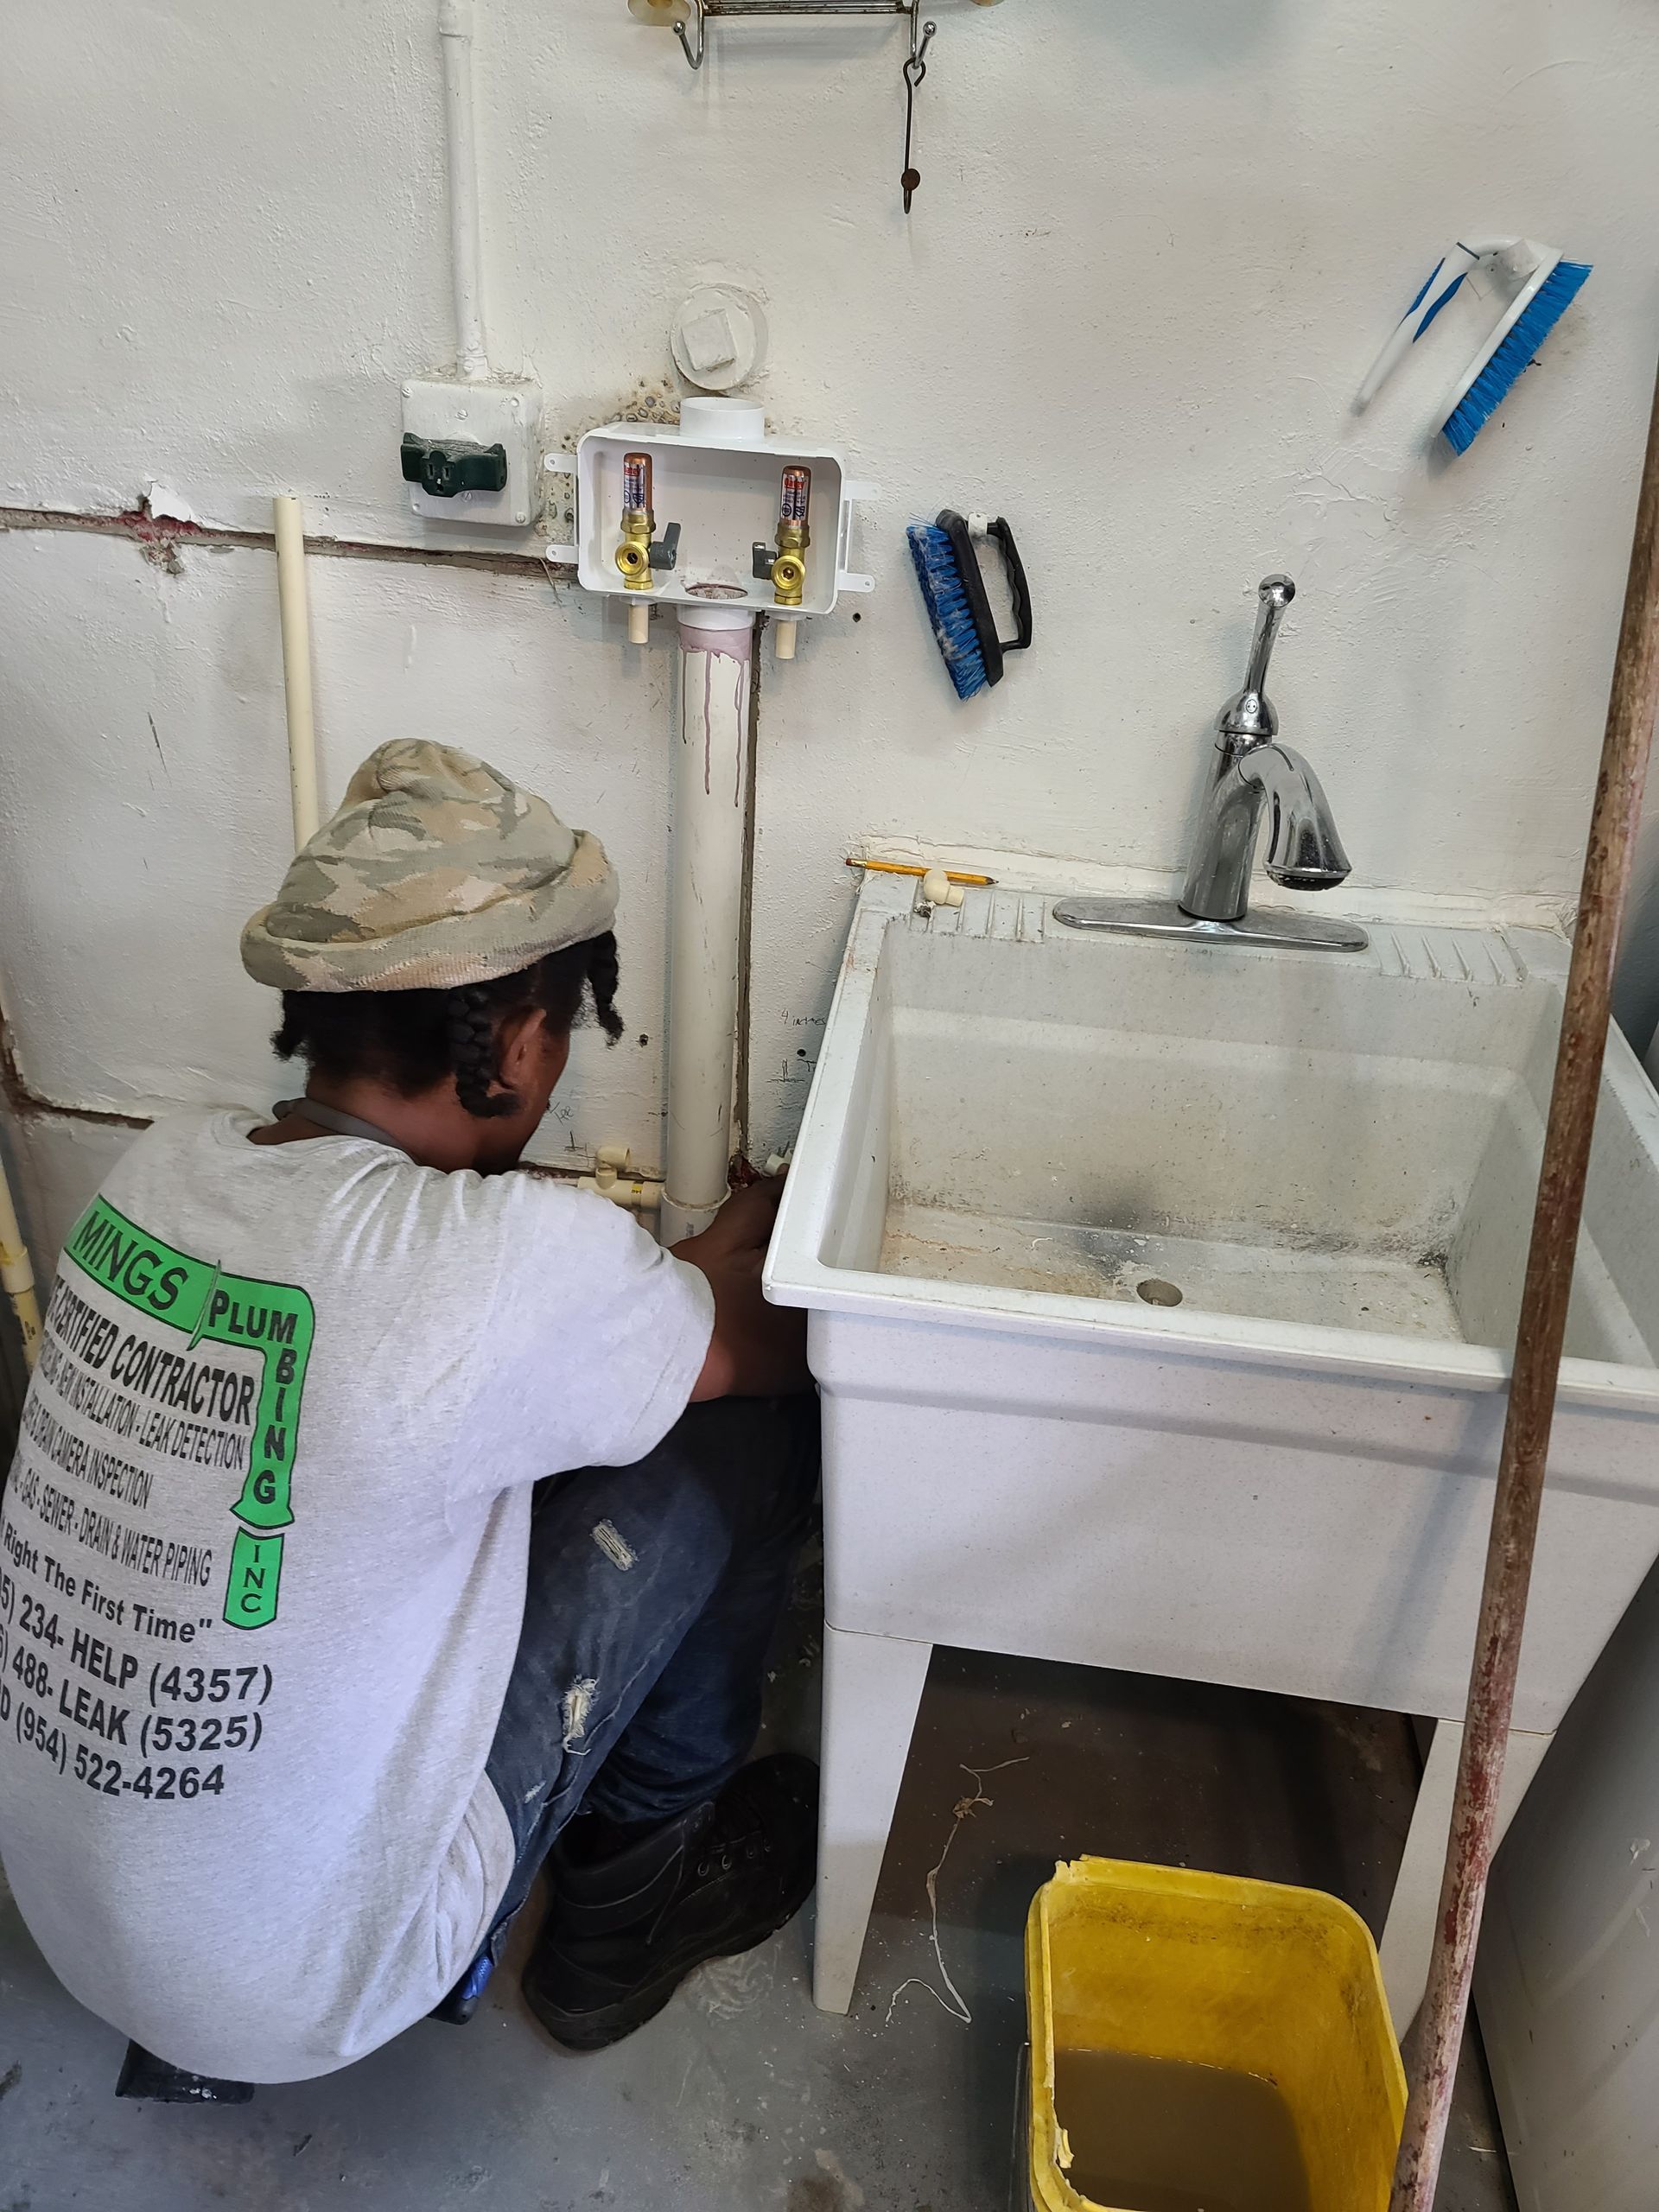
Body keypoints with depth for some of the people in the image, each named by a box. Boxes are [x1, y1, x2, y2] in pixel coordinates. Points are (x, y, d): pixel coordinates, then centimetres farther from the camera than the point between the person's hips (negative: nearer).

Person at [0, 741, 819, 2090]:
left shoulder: (165, 1168, -9)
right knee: (750, 1427, -6)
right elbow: (769, 1343, -9)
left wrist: (704, 1256, 12)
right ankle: (632, 1894, 17)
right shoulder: (515, 1262, -31)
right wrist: (771, 1234, 12)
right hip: (307, 1988, -6)